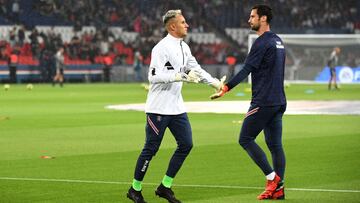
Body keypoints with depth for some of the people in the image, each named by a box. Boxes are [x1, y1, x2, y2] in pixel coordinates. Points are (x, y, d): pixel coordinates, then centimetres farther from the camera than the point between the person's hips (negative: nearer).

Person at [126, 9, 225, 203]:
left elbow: (195, 69, 22)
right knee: (151, 149, -3)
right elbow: (154, 76, -25)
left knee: (186, 144, 5)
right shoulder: (161, 48, -16)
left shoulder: (183, 47, 12)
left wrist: (215, 82, 13)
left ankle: (165, 187, 14)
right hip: (158, 108, -8)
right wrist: (182, 76, -30)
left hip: (176, 107, 8)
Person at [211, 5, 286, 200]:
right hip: (278, 101, 9)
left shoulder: (262, 42, -13)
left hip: (263, 102, -9)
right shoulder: (277, 41, 16)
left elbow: (246, 69, -21)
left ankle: (272, 177, -7)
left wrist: (226, 88, -26)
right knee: (275, 144, 8)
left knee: (245, 139, -2)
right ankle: (278, 189, 5)